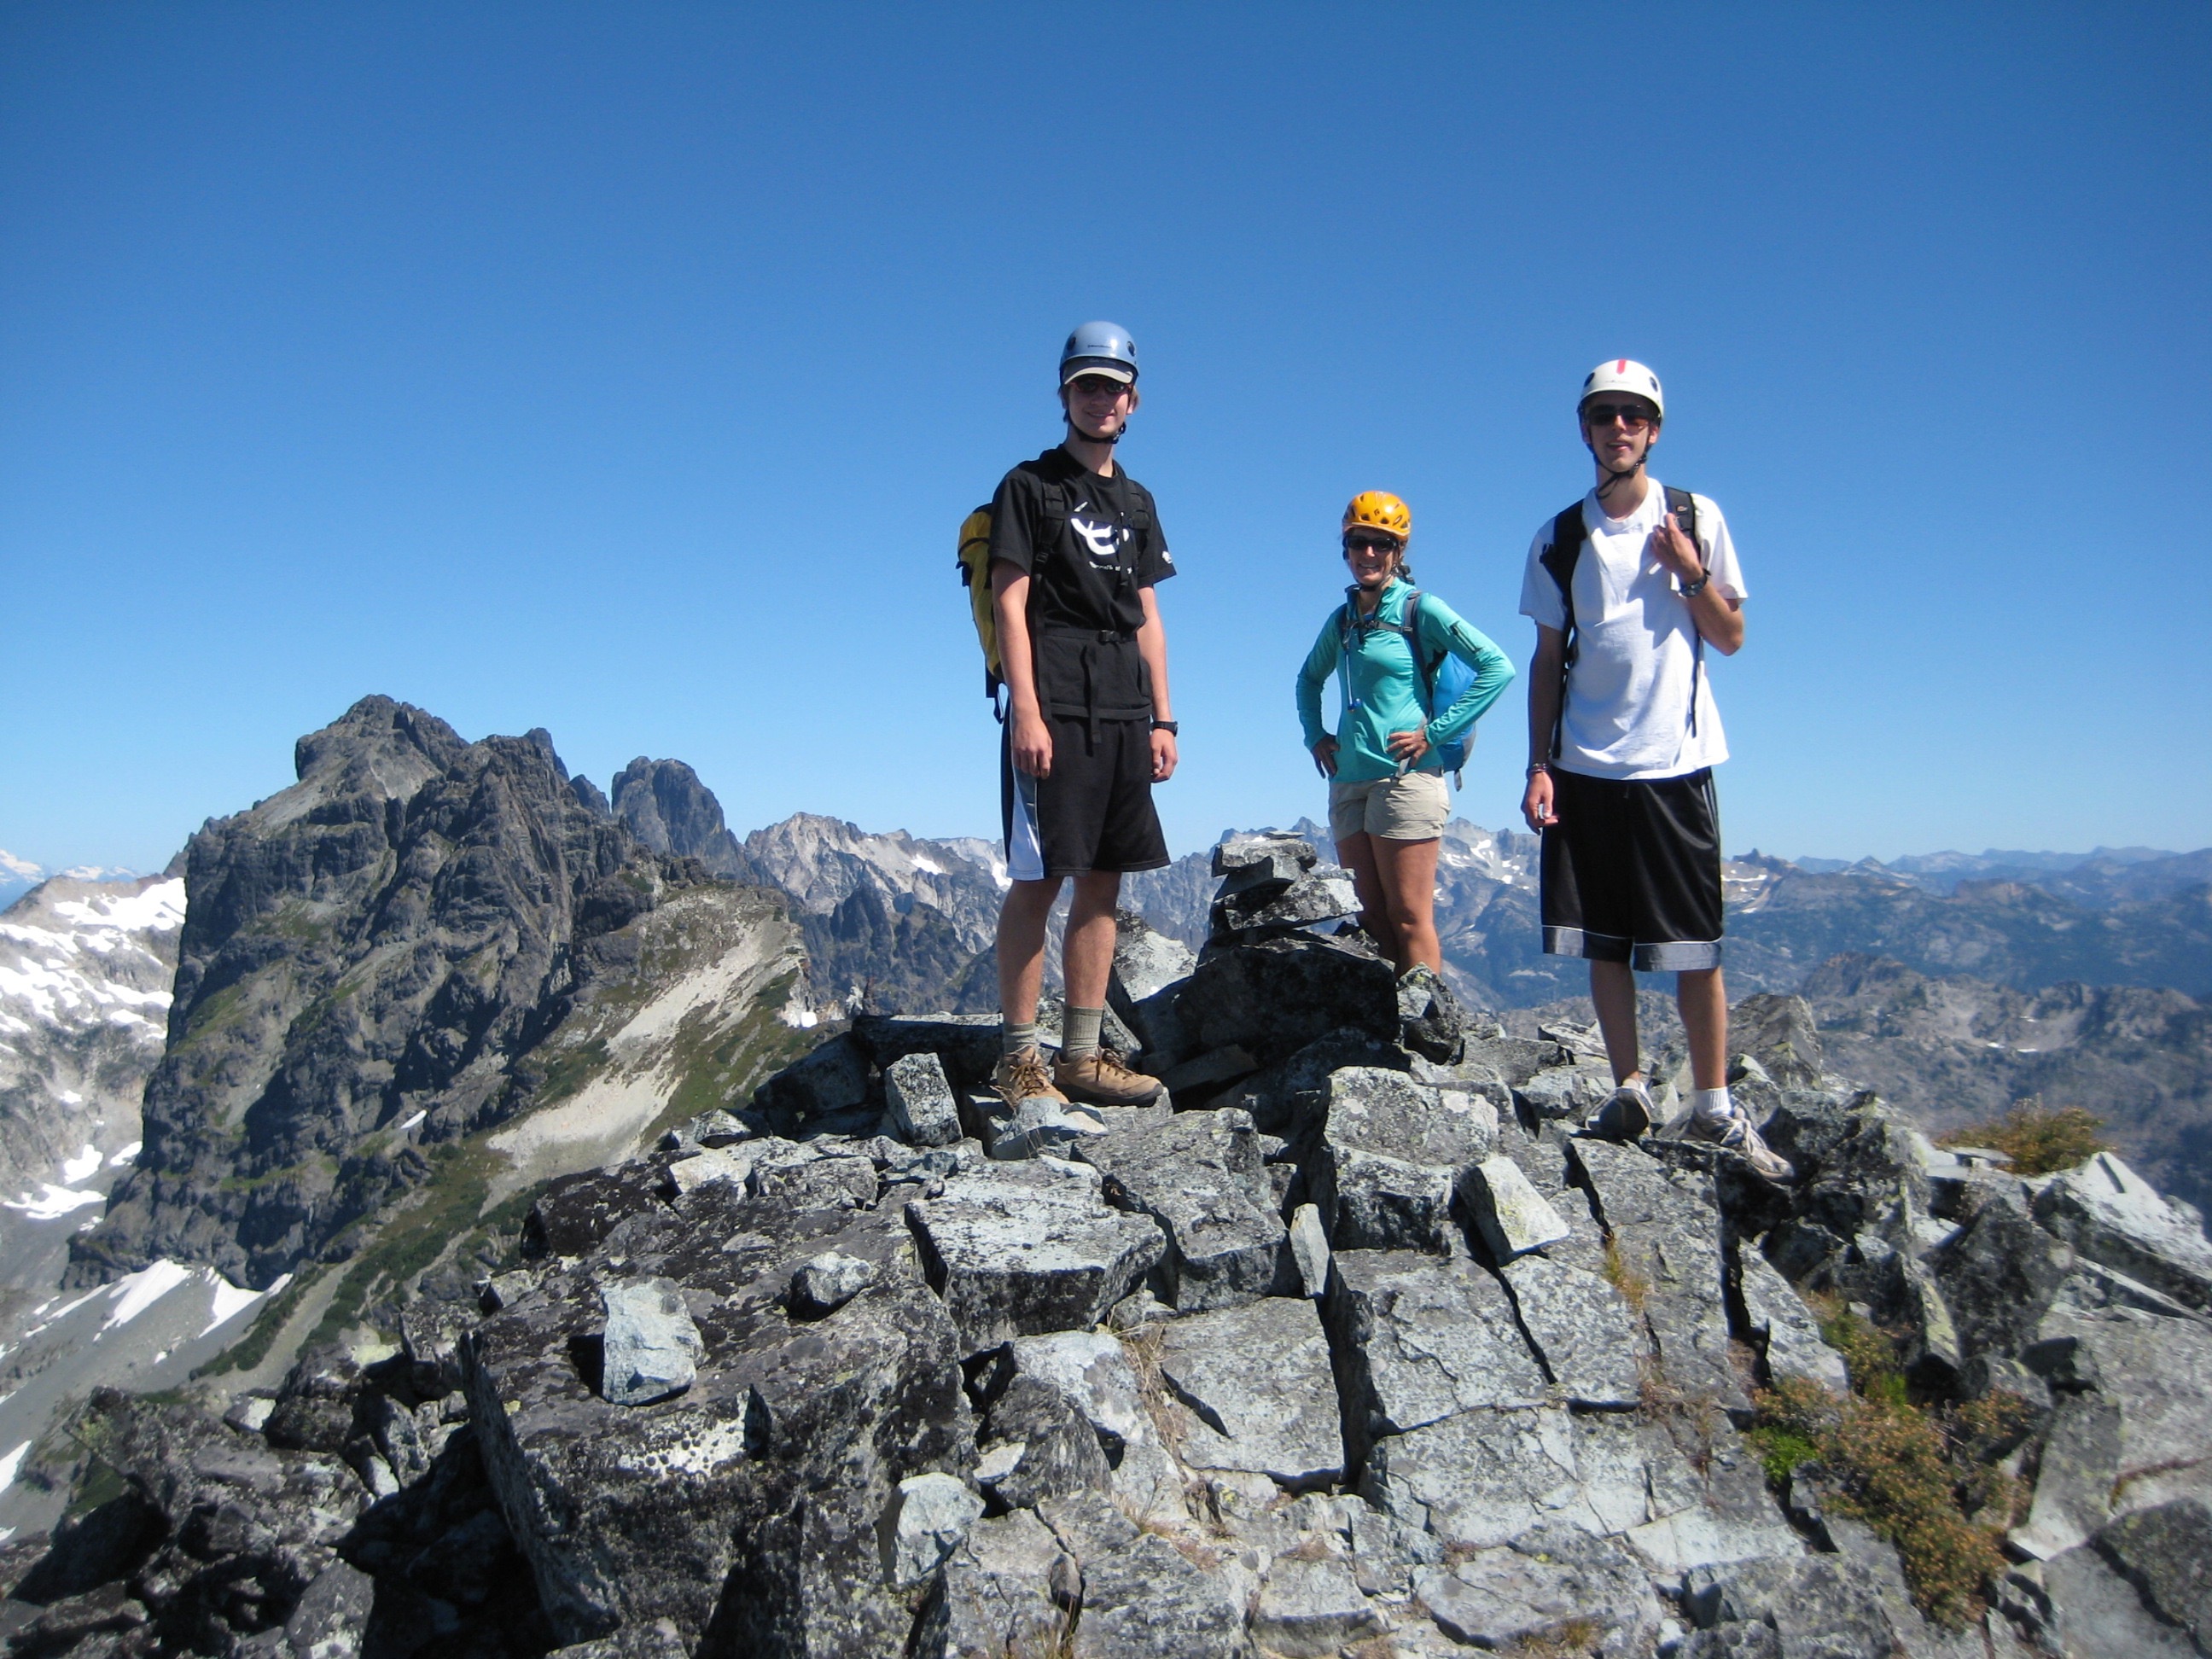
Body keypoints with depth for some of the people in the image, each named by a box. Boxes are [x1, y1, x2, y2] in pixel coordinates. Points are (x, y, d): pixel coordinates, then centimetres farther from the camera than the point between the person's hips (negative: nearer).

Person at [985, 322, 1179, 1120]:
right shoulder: (1030, 485, 2)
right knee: (1039, 881, -7)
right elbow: (1010, 602, -6)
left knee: (1103, 884, 5)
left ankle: (1081, 1058, 12)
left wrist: (1162, 721, 11)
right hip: (1054, 710, -6)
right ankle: (1017, 1060, -1)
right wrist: (1025, 711, -16)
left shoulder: (1136, 502, 20)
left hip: (1124, 716, 7)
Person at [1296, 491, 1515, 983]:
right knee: (1371, 917, 8)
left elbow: (1497, 668, -11)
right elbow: (1309, 678, 31)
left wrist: (1435, 731, -13)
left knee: (1408, 918, -6)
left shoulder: (1421, 609, -4)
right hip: (1349, 780, 7)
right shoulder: (1343, 618, 13)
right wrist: (1315, 735, 15)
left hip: (1405, 776, -6)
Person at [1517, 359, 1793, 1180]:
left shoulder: (1697, 519, 5)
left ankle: (1713, 1109, 12)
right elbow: (1548, 660, 9)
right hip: (1584, 766, 2)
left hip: (1675, 762, -1)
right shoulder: (1559, 538, 8)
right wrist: (1539, 765, 1)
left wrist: (1692, 575, -10)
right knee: (1602, 942, 5)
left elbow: (1731, 639, 7)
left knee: (1694, 946, 1)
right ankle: (1629, 1093, 17)